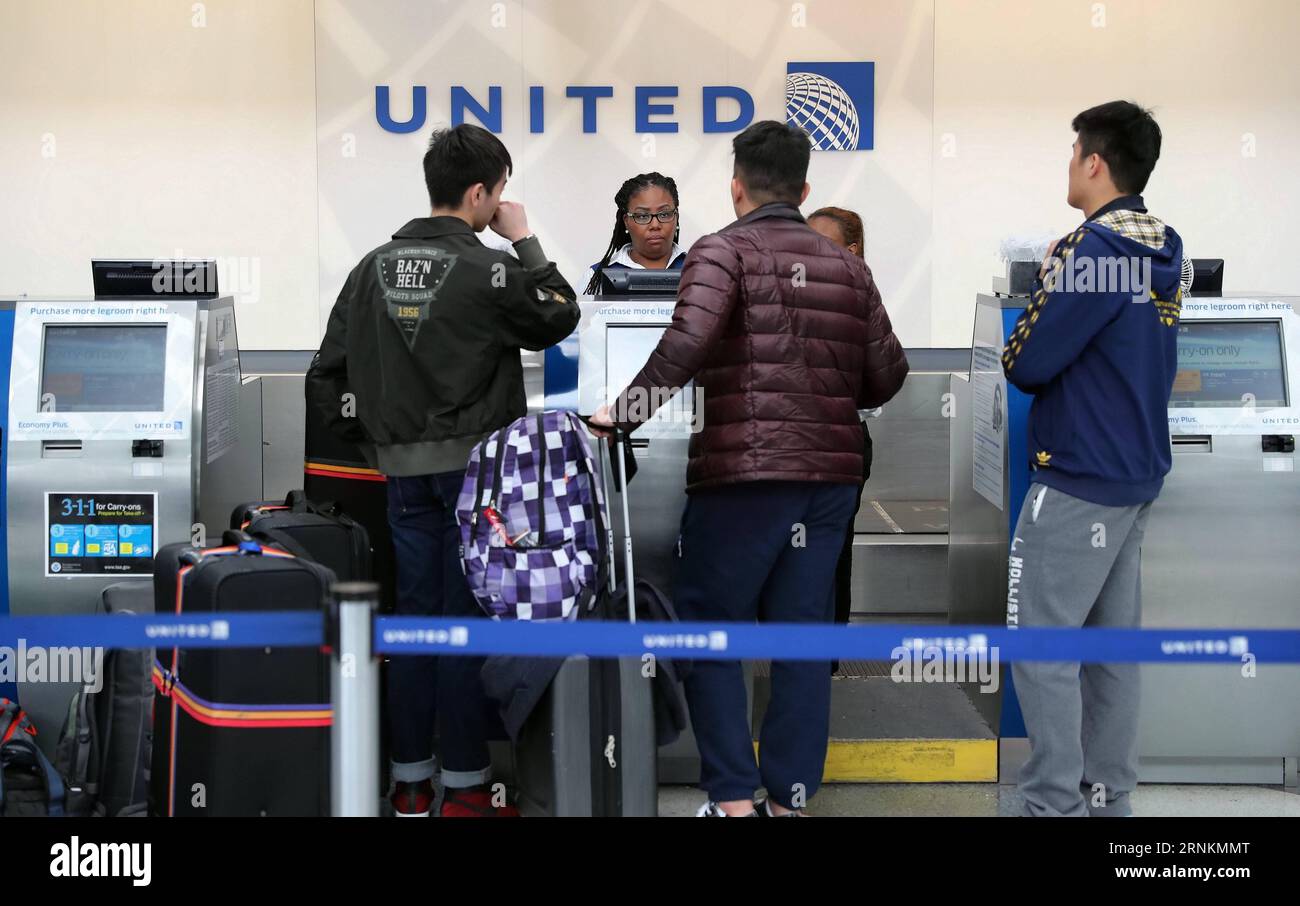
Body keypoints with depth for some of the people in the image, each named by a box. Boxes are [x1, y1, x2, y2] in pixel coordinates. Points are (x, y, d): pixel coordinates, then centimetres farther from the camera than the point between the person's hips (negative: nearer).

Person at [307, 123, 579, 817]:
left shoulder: (375, 267, 6)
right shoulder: (487, 270, -11)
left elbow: (328, 375, 7)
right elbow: (561, 319, 4)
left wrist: (373, 440, 16)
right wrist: (525, 241, 8)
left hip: (403, 467, 5)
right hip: (473, 464, -5)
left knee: (414, 612, 11)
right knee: (469, 616, 2)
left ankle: (410, 781, 18)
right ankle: (463, 785, 8)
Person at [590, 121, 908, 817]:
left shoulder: (723, 251, -4)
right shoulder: (847, 267, 11)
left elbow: (687, 342, -21)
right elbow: (887, 375, 10)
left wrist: (625, 412, -12)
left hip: (741, 475, -5)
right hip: (831, 478, 5)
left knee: (706, 631, 8)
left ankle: (734, 798, 6)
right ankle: (789, 796, 16)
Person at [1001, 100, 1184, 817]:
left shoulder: (1093, 249, -17)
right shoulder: (1163, 253, 10)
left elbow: (1026, 362, -16)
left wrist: (1020, 352, 5)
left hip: (1077, 481, -9)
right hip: (1137, 471, 9)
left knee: (1041, 646, -3)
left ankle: (1056, 804, 1)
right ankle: (1109, 798, 21)